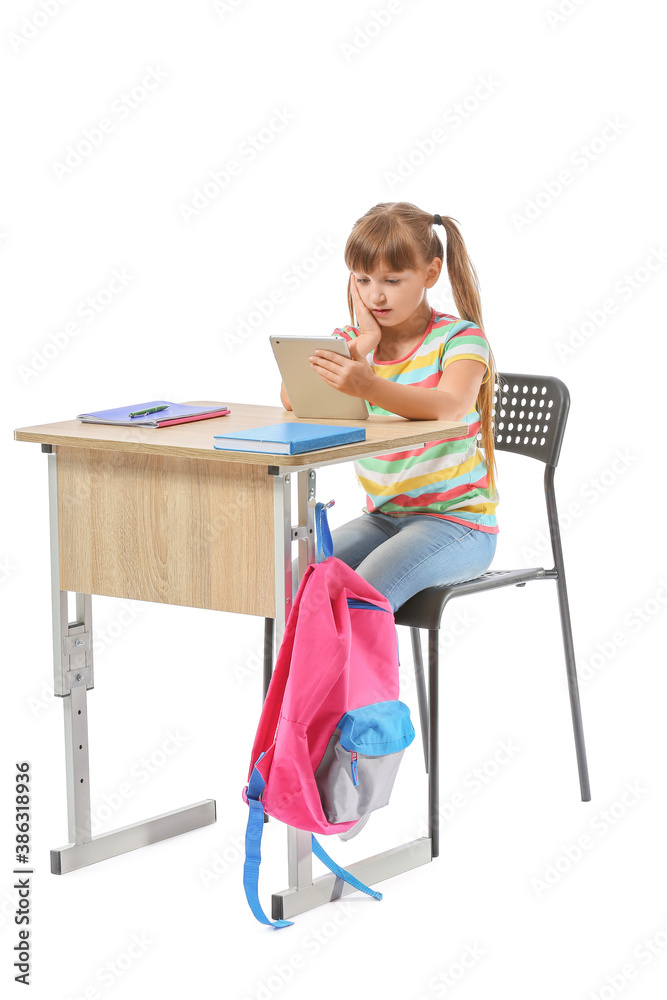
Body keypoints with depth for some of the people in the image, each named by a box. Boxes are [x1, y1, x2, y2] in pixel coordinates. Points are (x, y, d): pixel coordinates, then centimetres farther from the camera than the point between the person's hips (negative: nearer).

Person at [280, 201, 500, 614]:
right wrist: (362, 342, -14)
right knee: (297, 584, -15)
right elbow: (293, 399, -11)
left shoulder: (459, 337, -10)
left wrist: (368, 386, -49)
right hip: (383, 516, 6)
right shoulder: (353, 341, 5)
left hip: (457, 521, -6)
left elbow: (451, 406, -33)